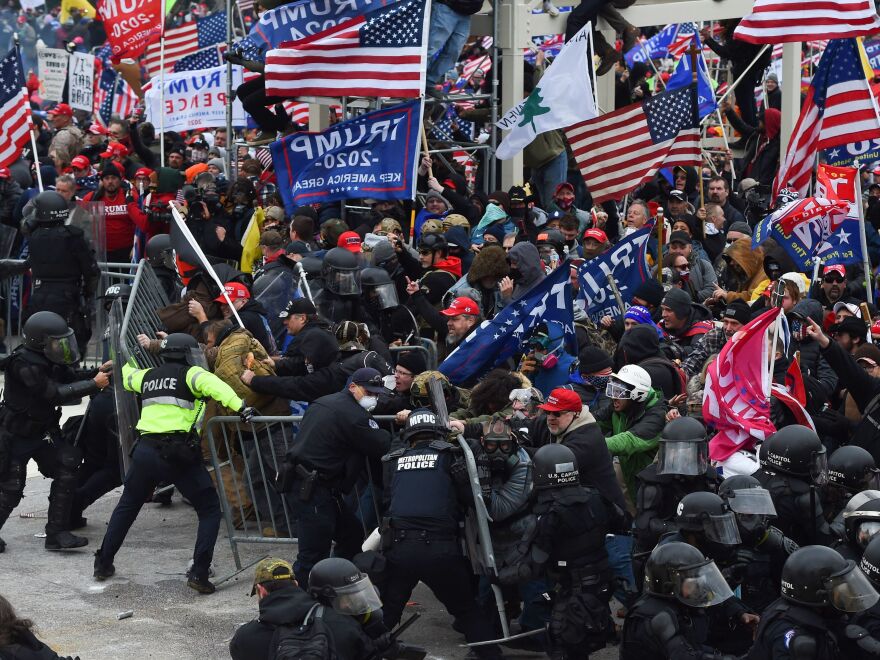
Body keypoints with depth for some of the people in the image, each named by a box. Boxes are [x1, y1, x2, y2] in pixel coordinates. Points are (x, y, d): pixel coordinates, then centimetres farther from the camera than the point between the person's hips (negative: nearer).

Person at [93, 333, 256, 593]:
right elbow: (214, 385, -18)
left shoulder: (147, 376, 20)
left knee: (127, 506, 26)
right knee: (210, 510, 6)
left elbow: (128, 378, 43)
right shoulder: (189, 374, 3)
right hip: (178, 454, -5)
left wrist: (128, 363, 65)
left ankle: (103, 563, 32)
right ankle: (199, 573, -6)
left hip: (145, 451, 6)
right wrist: (240, 406, -30)